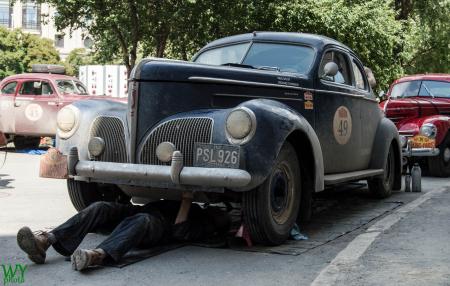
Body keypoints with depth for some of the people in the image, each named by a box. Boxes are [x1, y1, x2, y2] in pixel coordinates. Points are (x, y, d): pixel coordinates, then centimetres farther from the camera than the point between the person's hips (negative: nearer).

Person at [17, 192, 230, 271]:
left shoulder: (203, 224, 11)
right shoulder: (197, 208, 40)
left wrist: (187, 199, -5)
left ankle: (98, 255, -69)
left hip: (159, 224, -8)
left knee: (142, 220, -43)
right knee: (100, 207, -21)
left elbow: (179, 231, -9)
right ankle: (45, 241, -41)